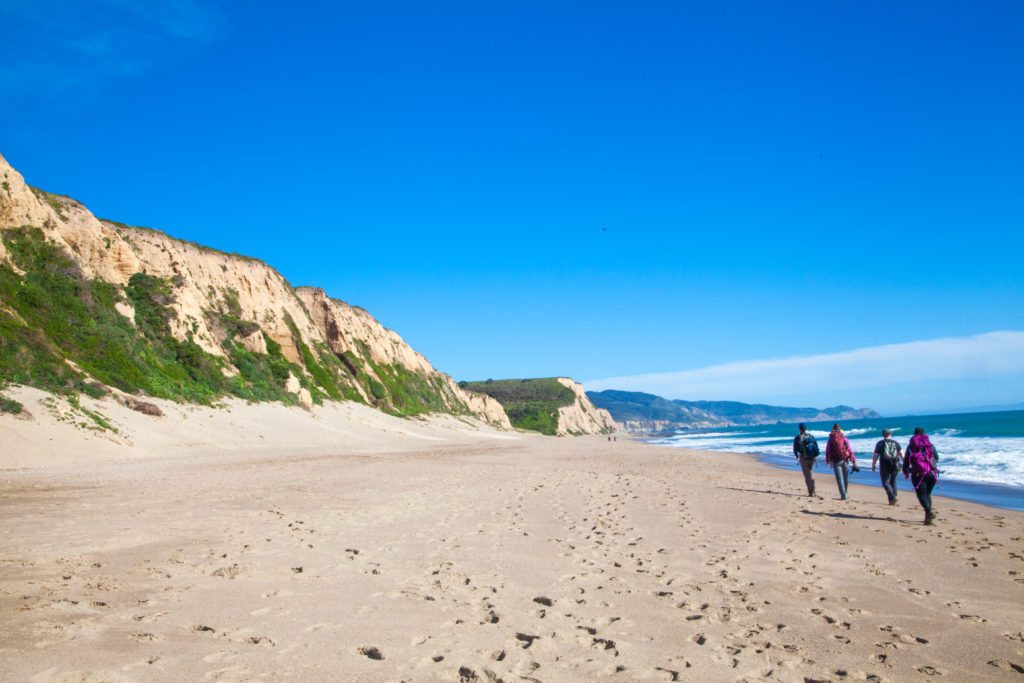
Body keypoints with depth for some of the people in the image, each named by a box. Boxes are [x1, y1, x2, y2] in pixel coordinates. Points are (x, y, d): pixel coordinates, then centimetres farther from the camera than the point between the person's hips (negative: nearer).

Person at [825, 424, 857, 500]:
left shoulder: (830, 440, 1)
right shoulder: (844, 438, 2)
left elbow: (827, 451, 2)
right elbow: (850, 450, 0)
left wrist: (828, 461, 14)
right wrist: (854, 461, 3)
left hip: (836, 461, -1)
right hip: (845, 460, 1)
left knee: (840, 479, 0)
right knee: (846, 478, 16)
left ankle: (843, 495, -7)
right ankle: (844, 493, 25)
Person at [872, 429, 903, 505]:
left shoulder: (880, 443, 2)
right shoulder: (896, 443, 8)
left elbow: (875, 456, 0)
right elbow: (901, 454, 1)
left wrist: (873, 465, 8)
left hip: (885, 466, -3)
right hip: (895, 465, 3)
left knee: (885, 482, 1)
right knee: (893, 482, 17)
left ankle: (892, 497, -20)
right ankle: (893, 499, 16)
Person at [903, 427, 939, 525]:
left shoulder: (910, 446, 5)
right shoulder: (930, 445, 9)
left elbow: (906, 461, 5)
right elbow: (937, 458, 16)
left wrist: (905, 472, 21)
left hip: (918, 475, -2)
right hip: (931, 474, 2)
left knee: (922, 495, -3)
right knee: (927, 494, 16)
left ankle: (929, 512, -29)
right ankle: (928, 517, 8)